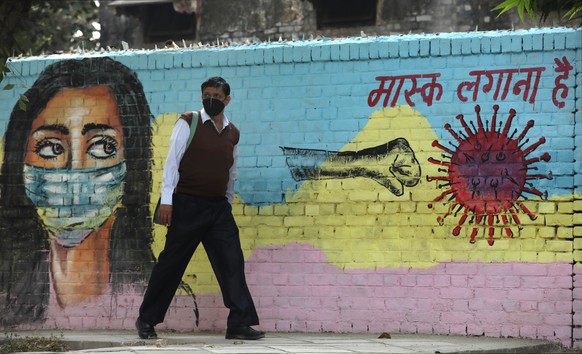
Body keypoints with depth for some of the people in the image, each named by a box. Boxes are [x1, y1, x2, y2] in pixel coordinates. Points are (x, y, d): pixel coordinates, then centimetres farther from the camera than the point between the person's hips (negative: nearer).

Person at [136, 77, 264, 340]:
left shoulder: (232, 133, 12)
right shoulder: (188, 123, -2)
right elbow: (172, 161, -6)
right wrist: (166, 200, -13)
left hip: (218, 208, 4)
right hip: (188, 205, -4)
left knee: (232, 263, -6)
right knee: (171, 263, 2)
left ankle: (239, 323, -7)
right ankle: (146, 320, 15)